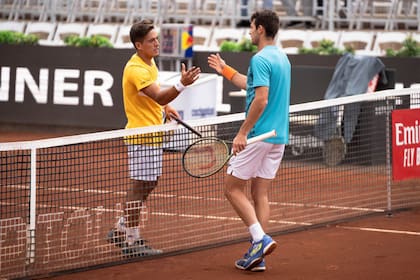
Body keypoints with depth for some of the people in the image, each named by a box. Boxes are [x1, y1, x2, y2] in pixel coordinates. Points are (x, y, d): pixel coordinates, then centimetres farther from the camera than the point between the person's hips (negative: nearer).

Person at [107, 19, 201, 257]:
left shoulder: (150, 63, 10)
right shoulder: (136, 69, -21)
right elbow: (158, 96, -32)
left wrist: (165, 107, 10)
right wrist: (182, 85, -46)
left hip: (152, 134, 10)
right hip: (141, 136, -10)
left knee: (151, 183, 17)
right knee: (140, 185, -4)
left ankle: (122, 229, 27)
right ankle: (132, 241, 3)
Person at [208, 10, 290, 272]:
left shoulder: (261, 59, -15)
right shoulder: (282, 58, 14)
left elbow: (261, 99, -24)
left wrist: (243, 132, -20)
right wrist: (225, 70, 37)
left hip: (258, 135, -9)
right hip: (279, 137, 9)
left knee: (233, 188, 3)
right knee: (260, 194, 9)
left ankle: (260, 238, -10)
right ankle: (258, 256, 7)